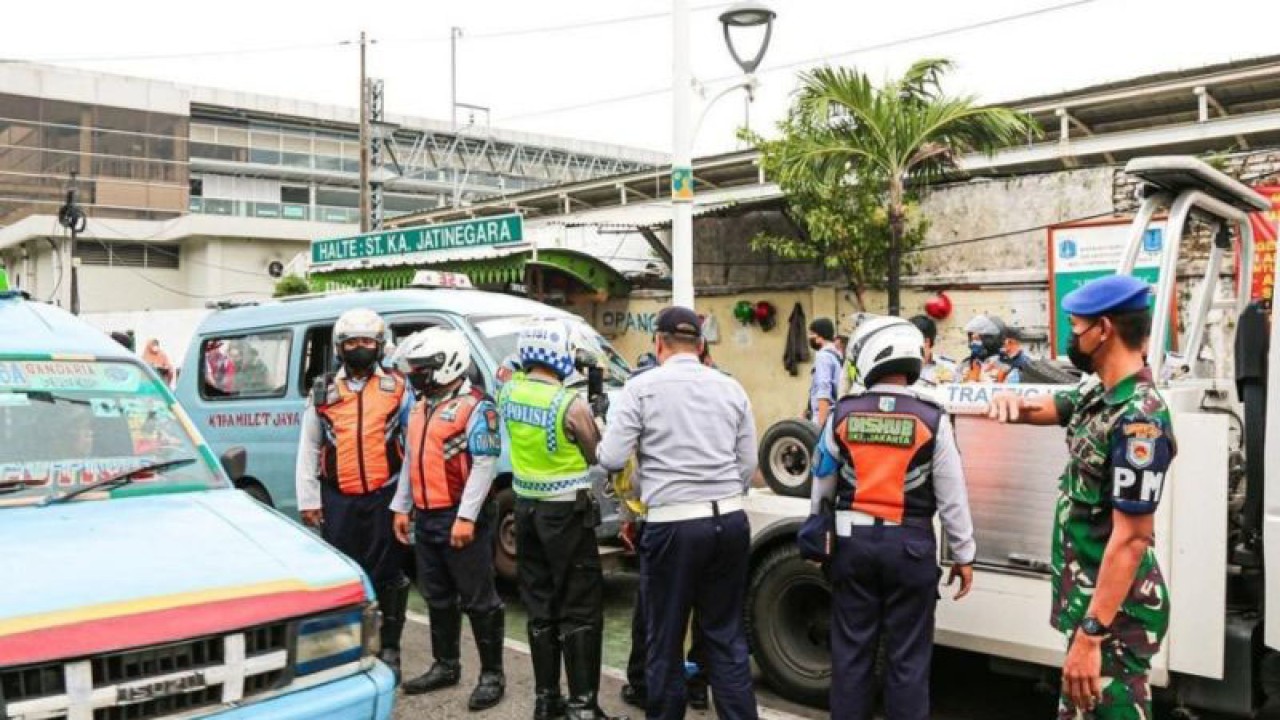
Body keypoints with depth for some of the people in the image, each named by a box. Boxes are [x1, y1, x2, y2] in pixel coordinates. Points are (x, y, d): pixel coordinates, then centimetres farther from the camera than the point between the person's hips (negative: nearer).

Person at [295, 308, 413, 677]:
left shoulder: (397, 389, 5)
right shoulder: (323, 392, 9)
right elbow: (308, 449, 11)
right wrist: (307, 498, 5)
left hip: (384, 497, -1)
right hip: (338, 500, 2)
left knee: (387, 574, 4)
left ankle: (389, 648, 15)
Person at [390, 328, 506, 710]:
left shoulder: (474, 407, -12)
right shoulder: (421, 406, 16)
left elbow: (484, 466, -19)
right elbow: (411, 461, 22)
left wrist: (466, 517, -23)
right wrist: (402, 507, 18)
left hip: (460, 519, -9)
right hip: (426, 519, 9)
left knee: (478, 599, -1)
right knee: (437, 597, 17)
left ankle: (492, 674, 8)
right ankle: (445, 666, 30)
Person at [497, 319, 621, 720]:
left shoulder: (508, 393, -1)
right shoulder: (572, 405, -19)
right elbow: (596, 455, -6)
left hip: (526, 507, 6)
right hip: (566, 511, -6)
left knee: (540, 605, 14)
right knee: (581, 609, 2)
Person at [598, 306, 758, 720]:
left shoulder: (642, 387, -5)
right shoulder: (731, 388, 8)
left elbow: (611, 459, -8)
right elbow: (748, 465, 9)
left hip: (673, 526, -4)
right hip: (731, 521, 4)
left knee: (665, 640, 10)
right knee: (727, 635, 14)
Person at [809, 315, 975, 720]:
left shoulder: (843, 414, -2)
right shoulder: (931, 419, -7)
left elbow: (822, 484, 8)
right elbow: (952, 496, -4)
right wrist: (963, 555, 6)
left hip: (852, 541, 2)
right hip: (910, 545, -2)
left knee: (851, 651, 12)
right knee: (907, 657, 7)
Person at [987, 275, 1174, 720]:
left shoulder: (1138, 420, -24)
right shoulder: (1098, 395, 5)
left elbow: (1132, 538, -26)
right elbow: (1041, 408, 21)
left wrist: (1090, 635, -27)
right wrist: (1011, 400, -5)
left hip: (1114, 610, -10)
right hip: (1087, 596, 10)